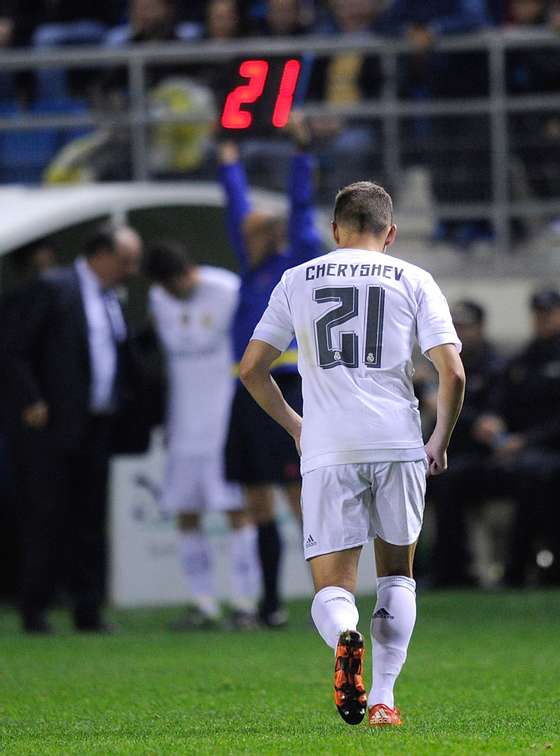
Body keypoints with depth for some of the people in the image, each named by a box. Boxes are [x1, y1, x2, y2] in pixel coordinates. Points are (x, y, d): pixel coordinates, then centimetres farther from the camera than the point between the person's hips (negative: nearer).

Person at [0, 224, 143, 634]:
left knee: (89, 521, 7)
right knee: (45, 518, -4)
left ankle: (88, 609, 10)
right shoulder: (53, 289, -8)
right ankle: (35, 610, 2)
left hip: (96, 429, 7)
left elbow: (123, 361, 26)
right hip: (51, 427, -7)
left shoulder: (113, 301, 16)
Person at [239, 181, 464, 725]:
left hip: (327, 452, 0)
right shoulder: (414, 281, 8)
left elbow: (251, 368, 12)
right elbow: (452, 373, -1)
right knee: (397, 574, 19)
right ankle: (382, 698, 7)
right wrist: (440, 443, 13)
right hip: (399, 445, 0)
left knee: (331, 590, 3)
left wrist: (294, 425, 26)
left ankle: (344, 637, -32)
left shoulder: (298, 281, 12)